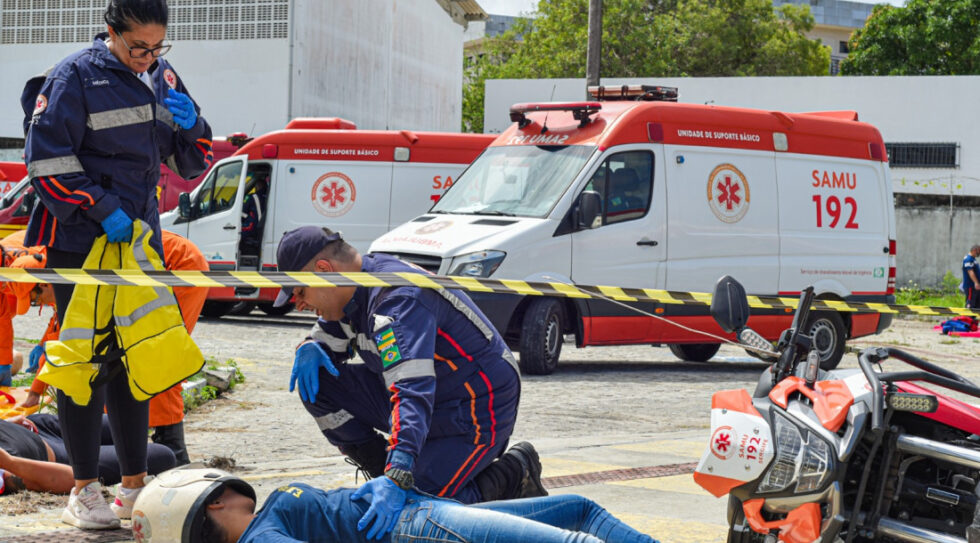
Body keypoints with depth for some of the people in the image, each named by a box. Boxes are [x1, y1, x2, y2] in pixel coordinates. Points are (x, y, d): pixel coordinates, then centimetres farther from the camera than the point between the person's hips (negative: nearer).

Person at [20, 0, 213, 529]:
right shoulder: (75, 77, -10)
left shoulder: (163, 78, 9)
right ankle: (84, 491, 1)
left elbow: (193, 166, 14)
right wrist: (102, 211, -19)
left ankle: (134, 483, 19)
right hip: (79, 242, -6)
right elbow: (46, 161, -13)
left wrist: (189, 126, -7)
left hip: (140, 237, 6)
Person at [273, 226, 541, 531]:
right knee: (316, 383, -2)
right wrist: (309, 349, -10)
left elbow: (413, 393, -42)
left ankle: (515, 473, 1)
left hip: (475, 412, -9)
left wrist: (398, 477, -54)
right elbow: (327, 338, 17)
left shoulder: (398, 300, -30)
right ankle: (383, 476, 8)